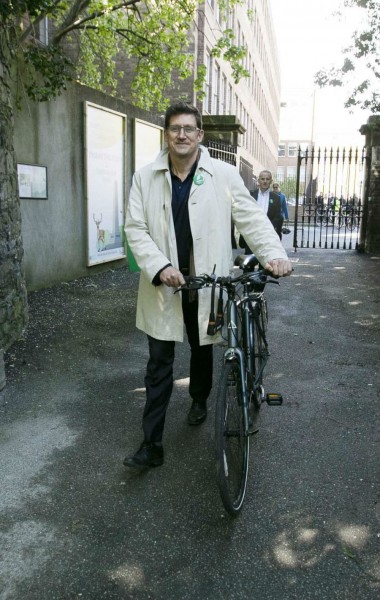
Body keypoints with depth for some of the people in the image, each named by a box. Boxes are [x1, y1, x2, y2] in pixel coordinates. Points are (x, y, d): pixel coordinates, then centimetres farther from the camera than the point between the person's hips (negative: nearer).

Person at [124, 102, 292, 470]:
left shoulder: (224, 175, -2)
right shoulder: (145, 178, 0)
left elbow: (251, 218, -5)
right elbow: (135, 228, -3)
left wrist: (274, 254, -21)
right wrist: (160, 267, -18)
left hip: (206, 284, 0)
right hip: (163, 286, 0)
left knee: (202, 350, 20)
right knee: (159, 364, 2)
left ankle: (199, 400, 49)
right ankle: (151, 444, 11)